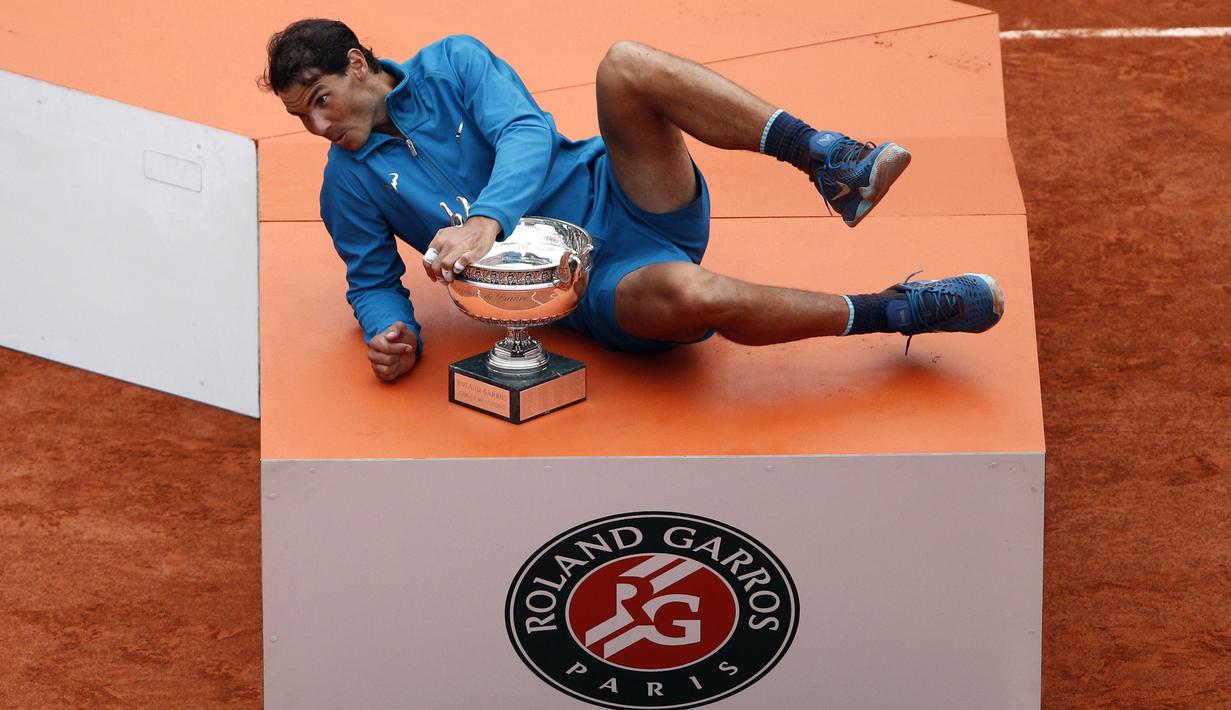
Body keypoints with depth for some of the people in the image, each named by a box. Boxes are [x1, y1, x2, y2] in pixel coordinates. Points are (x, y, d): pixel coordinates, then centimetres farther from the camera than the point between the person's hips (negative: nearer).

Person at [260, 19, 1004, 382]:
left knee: (626, 65, -29)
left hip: (621, 199, 1)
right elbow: (372, 279, 16)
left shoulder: (451, 65, 4)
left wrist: (486, 219, -30)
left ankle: (832, 162, -29)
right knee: (689, 293, -38)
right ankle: (901, 311, -24)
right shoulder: (349, 183, 9)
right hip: (598, 289, -1)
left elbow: (528, 133, -10)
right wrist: (392, 332, -9)